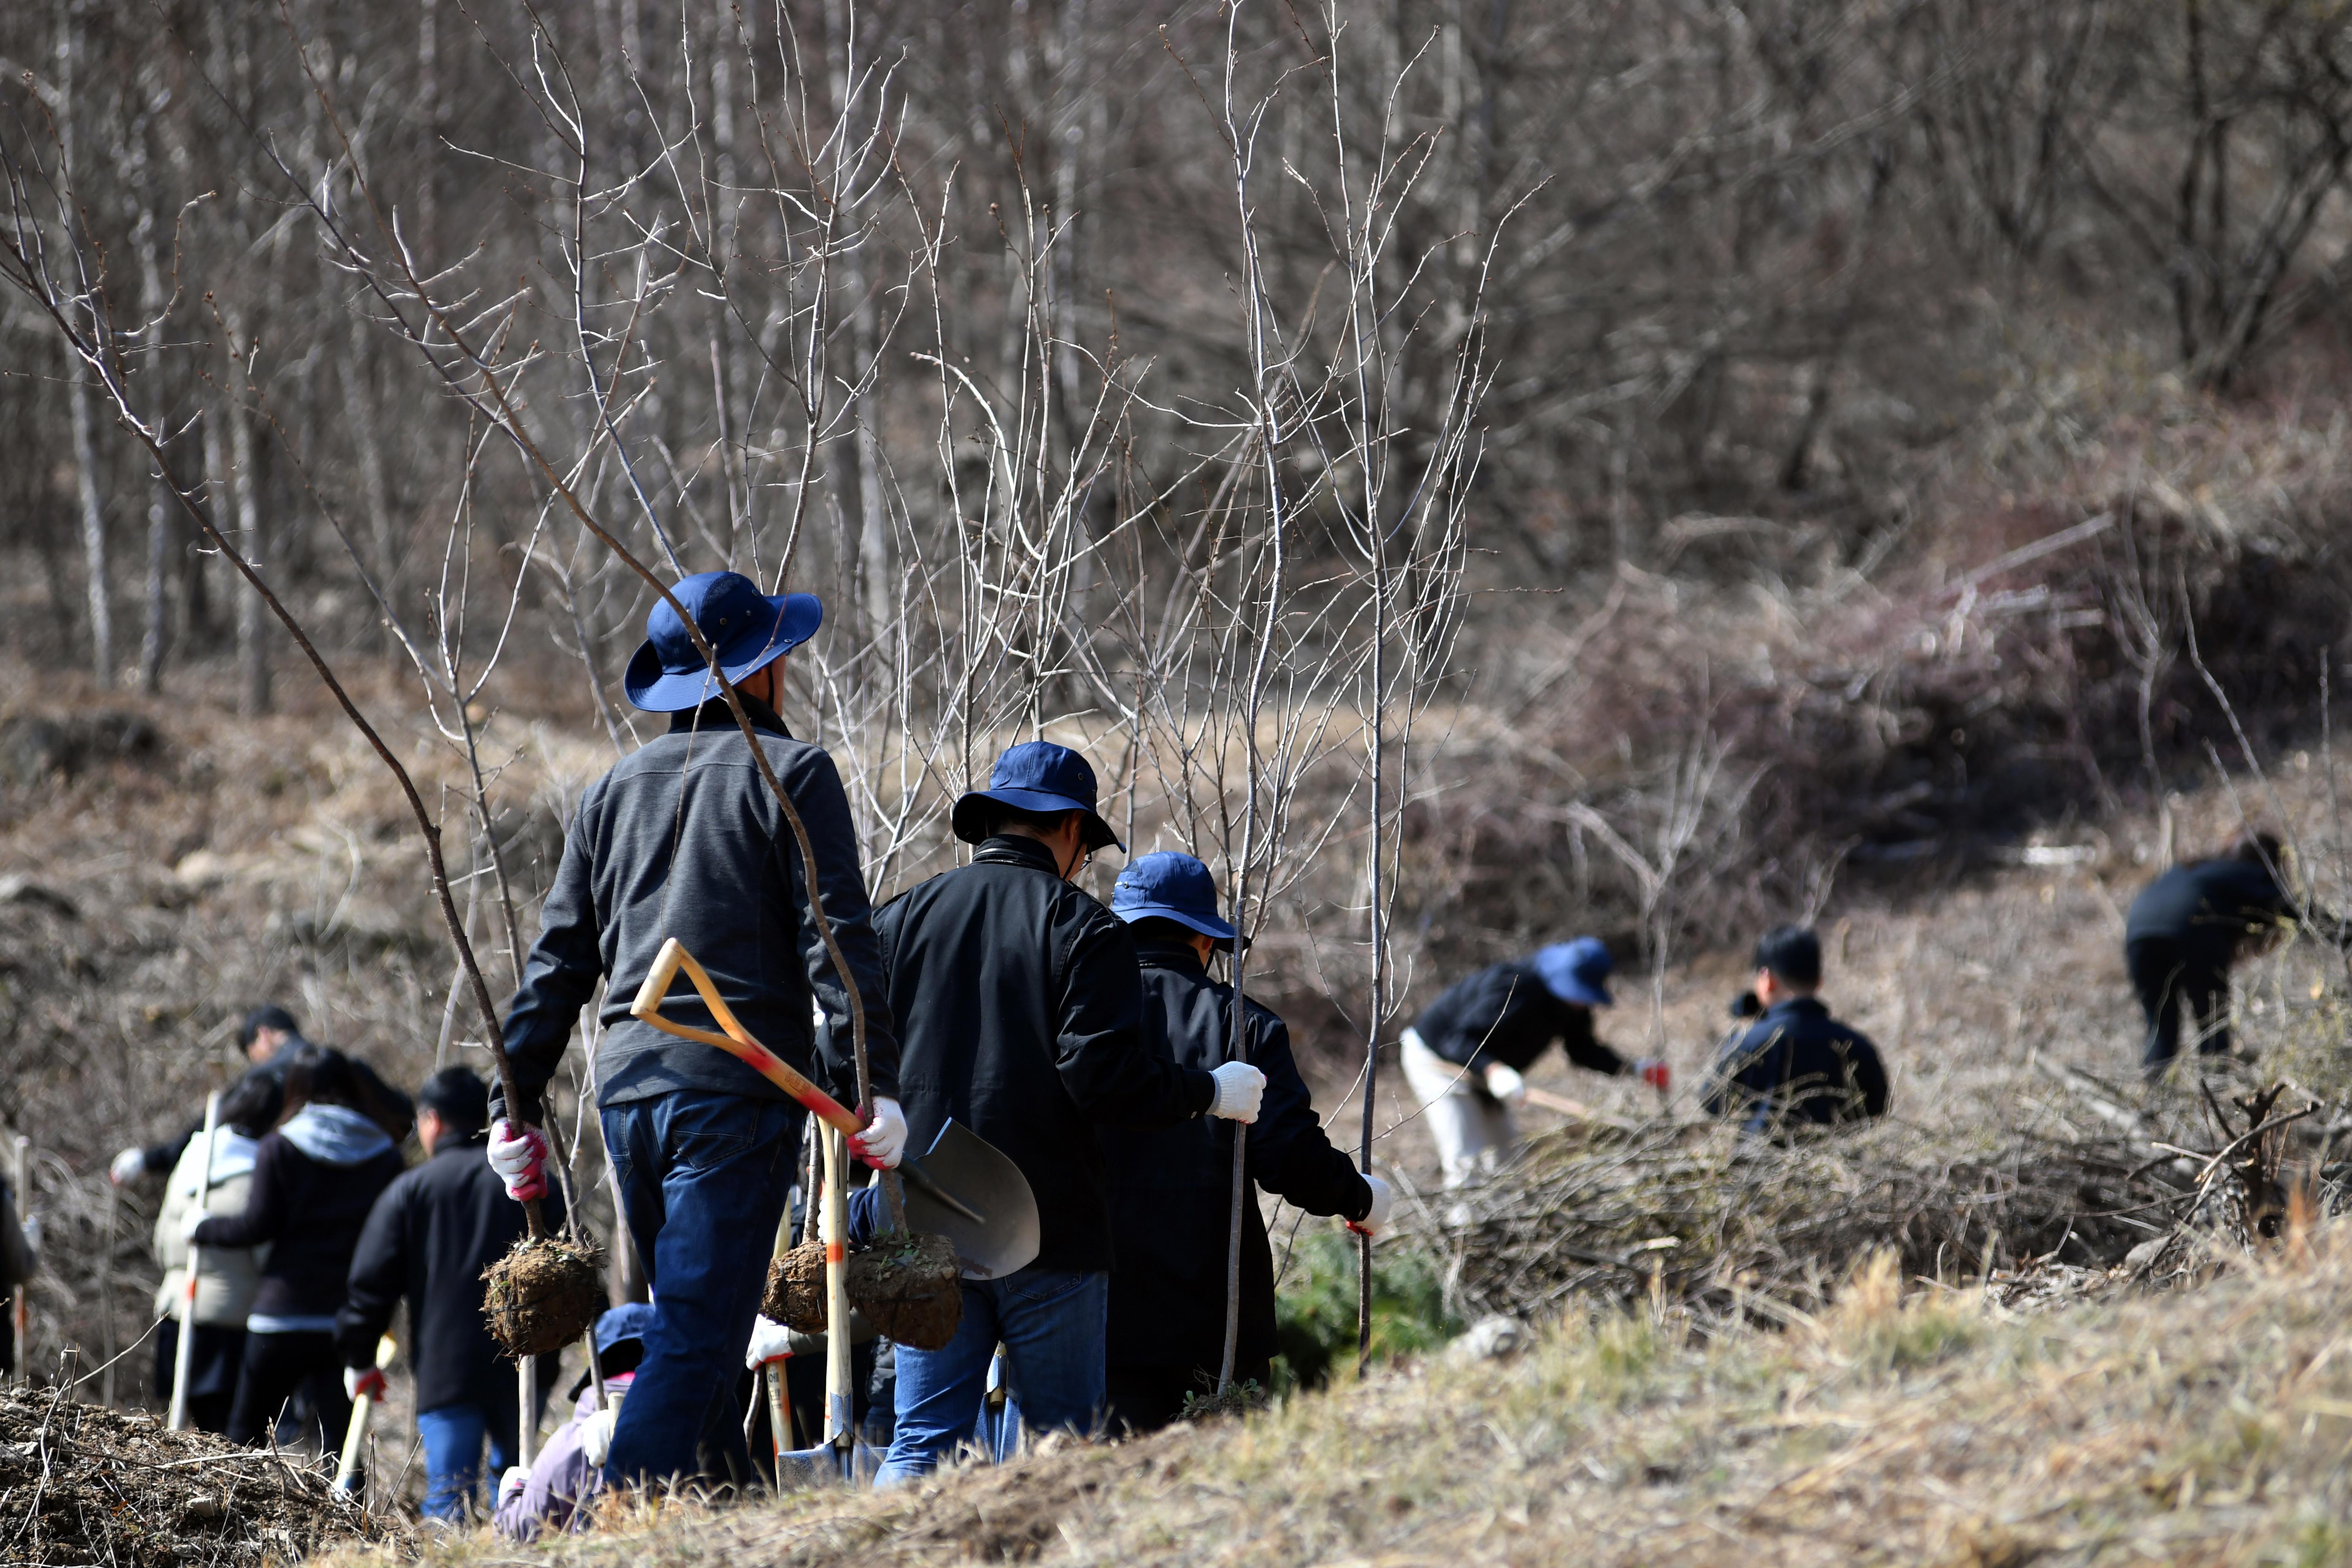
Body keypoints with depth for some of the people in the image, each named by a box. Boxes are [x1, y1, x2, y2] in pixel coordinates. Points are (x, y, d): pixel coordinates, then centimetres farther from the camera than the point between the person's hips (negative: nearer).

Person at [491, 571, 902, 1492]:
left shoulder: (615, 790, 18)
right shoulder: (792, 773, 1)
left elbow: (559, 961, 16)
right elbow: (838, 941, -9)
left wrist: (517, 1103, 17)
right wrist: (874, 1087, -11)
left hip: (629, 1087, 6)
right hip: (738, 1089, -6)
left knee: (694, 1326, 19)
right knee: (695, 1340, -11)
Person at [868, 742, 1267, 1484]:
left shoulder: (903, 917, 8)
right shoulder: (1084, 929, -4)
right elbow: (1103, 1077, -13)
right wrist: (1209, 1093, 2)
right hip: (1050, 1228, -3)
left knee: (921, 1440, 3)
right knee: (1062, 1434, 4)